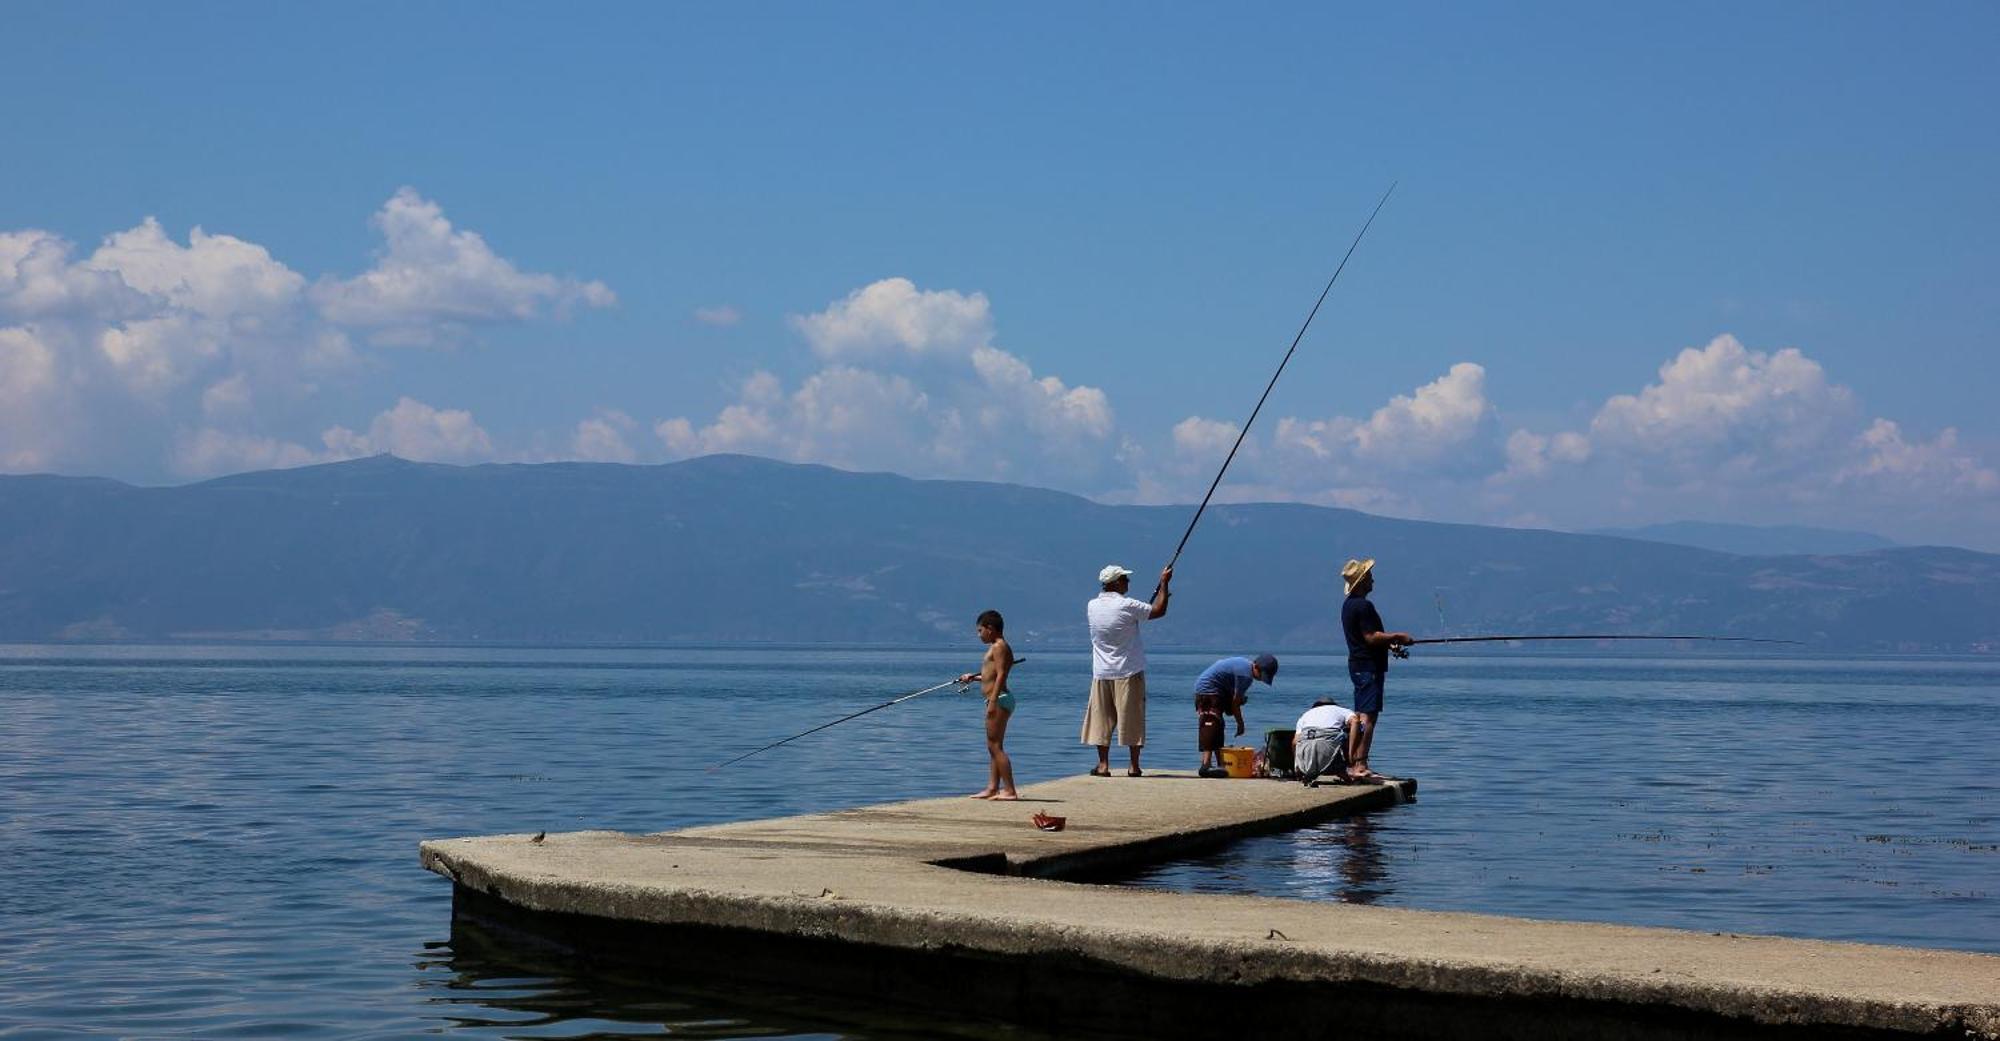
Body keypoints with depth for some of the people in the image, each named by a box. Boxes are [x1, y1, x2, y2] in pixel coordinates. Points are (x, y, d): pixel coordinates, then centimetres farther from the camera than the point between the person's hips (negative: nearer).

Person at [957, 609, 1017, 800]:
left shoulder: (999, 647, -11)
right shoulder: (996, 647, 19)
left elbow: (1001, 675, -20)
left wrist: (993, 702, -24)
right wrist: (973, 677, 26)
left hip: (1000, 699, -11)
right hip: (997, 700, 11)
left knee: (996, 746, -11)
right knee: (993, 747, 13)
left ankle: (1010, 790, -13)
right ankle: (992, 788, 15)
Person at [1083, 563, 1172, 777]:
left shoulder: (1092, 606, 4)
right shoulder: (1127, 605, -13)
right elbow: (1159, 611, -4)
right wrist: (1164, 583, 6)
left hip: (1101, 673, 4)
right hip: (1128, 672, -4)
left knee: (1102, 719, 7)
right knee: (1132, 719, 3)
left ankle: (1103, 765, 4)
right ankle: (1134, 766, 6)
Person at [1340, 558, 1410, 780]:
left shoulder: (1349, 605, 16)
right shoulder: (1363, 606, -16)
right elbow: (1371, 638, -21)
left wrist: (1389, 642, 17)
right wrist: (1397, 637, -10)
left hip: (1357, 665, 10)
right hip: (1369, 666, -10)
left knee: (1359, 716, 12)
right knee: (1368, 716, -11)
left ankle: (1352, 764, 13)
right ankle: (1360, 766, -14)